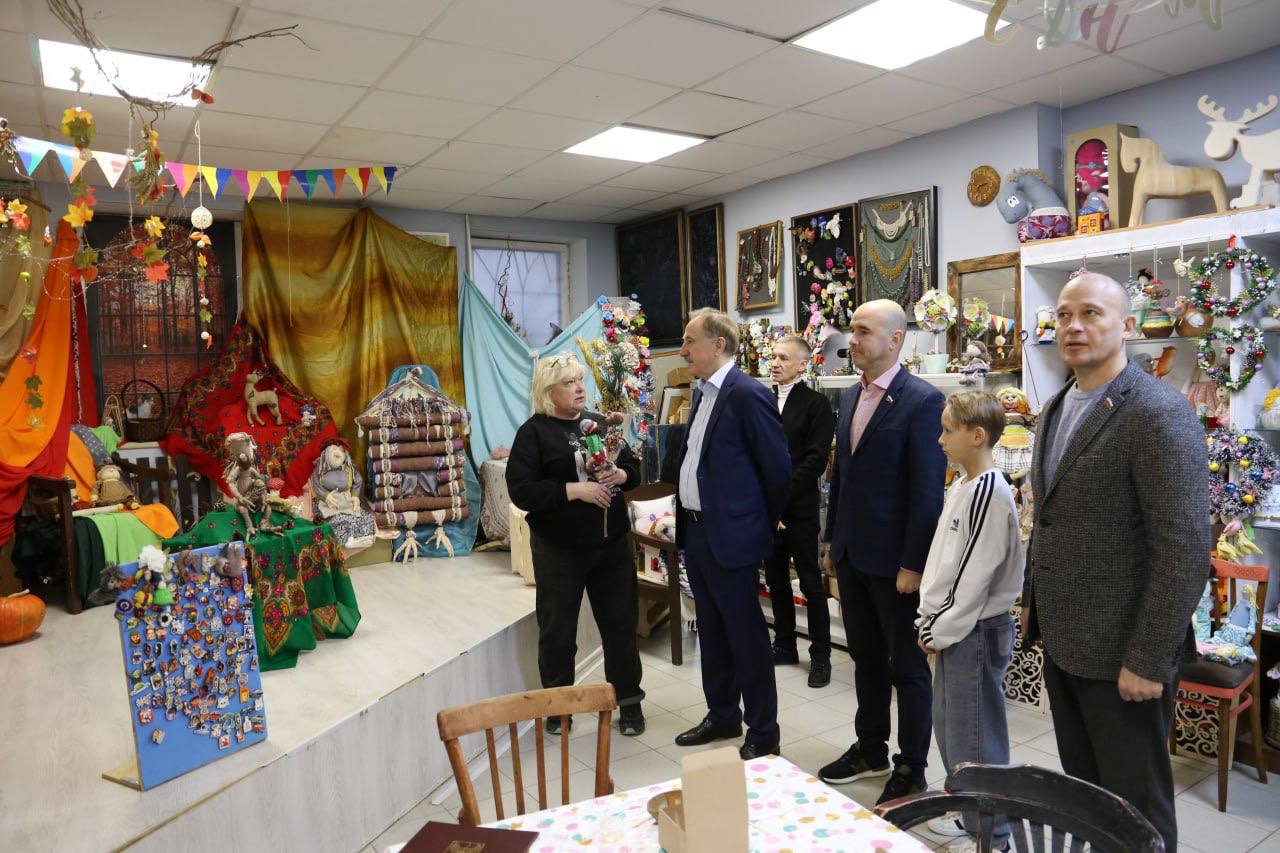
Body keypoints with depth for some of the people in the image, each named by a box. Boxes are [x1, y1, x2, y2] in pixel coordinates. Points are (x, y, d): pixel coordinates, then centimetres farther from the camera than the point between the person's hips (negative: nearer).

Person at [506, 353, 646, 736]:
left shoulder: (600, 423, 8)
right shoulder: (534, 432, -6)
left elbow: (634, 467, 13)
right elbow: (521, 490, -15)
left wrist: (619, 475, -10)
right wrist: (576, 490, -22)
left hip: (611, 544, 4)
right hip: (559, 550, -4)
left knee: (620, 624, 12)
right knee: (557, 631, 9)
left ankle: (628, 701, 29)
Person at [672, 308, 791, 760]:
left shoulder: (748, 394, -16)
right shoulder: (702, 393, 11)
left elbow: (778, 467, -13)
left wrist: (764, 524, -2)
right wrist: (684, 522, 17)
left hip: (731, 536, -9)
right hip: (696, 533, 9)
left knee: (746, 636, 4)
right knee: (712, 633, 20)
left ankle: (763, 733, 20)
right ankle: (722, 716, 36)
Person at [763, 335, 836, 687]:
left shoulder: (815, 403, -7)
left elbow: (815, 459, -13)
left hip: (798, 509, -5)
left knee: (811, 585, 4)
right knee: (776, 580, 14)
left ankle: (820, 655, 16)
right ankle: (784, 646, 29)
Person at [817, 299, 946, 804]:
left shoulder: (923, 401, -15)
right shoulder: (849, 398, 9)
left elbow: (928, 491, -17)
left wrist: (912, 564, -18)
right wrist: (832, 539, 15)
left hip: (895, 559, -7)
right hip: (852, 554, 7)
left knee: (908, 667, 10)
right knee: (866, 658, 20)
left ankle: (911, 767, 26)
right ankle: (870, 750, 36)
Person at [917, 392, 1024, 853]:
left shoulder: (989, 491, -20)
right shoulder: (961, 486, 8)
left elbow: (976, 574, -21)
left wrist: (940, 630, -14)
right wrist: (930, 621, 11)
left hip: (977, 629, -9)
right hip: (951, 627, 9)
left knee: (974, 732, 4)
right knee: (948, 723, 20)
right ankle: (966, 810, 38)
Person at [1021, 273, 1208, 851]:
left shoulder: (1159, 412, -18)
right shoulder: (1057, 409, 9)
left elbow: (1185, 546, -20)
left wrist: (1148, 660, -19)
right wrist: (1033, 599, 16)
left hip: (1122, 652, -7)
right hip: (1063, 640, 8)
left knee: (1135, 804, 10)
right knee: (1080, 789, 21)